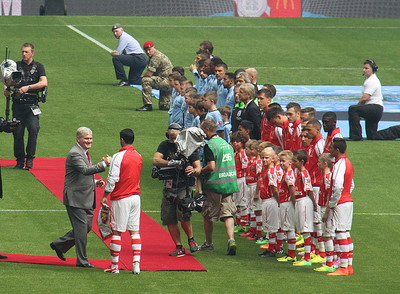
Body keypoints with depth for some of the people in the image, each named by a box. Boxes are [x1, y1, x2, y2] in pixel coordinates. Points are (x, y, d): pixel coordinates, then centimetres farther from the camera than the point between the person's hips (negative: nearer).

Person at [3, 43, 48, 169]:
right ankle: (19, 160, 11)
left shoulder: (38, 66, 6)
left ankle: (30, 158, -9)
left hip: (32, 104, -2)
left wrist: (28, 87, -18)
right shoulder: (16, 65, 12)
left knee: (33, 128, -19)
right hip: (18, 104, 2)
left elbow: (44, 82, -7)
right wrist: (6, 89, -13)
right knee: (18, 132, 0)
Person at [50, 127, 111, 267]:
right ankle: (82, 260, 6)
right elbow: (85, 170, -32)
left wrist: (95, 182, 9)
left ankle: (59, 244, 29)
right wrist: (104, 164, -36)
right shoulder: (75, 154, -17)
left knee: (86, 227, 15)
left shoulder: (84, 153, 15)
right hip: (76, 199, -10)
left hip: (86, 199, 10)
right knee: (81, 229, -4)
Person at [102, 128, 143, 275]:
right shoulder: (138, 157, 7)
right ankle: (136, 263, -1)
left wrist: (105, 196, -4)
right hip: (135, 196, 6)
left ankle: (114, 265, 4)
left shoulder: (119, 156, -13)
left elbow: (113, 178, -15)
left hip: (121, 198, -6)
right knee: (135, 231, 7)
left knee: (117, 231, 1)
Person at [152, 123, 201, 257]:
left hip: (184, 187, -4)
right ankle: (179, 248, 13)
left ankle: (191, 239, 4)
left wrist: (193, 170, -25)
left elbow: (198, 167, -1)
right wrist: (171, 163, -25)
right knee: (169, 220, 3)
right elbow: (155, 160, -10)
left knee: (183, 216, -21)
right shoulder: (165, 145, 4)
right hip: (168, 188, 4)